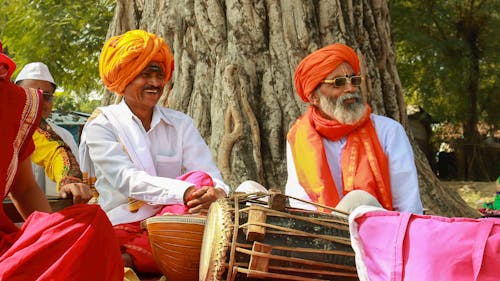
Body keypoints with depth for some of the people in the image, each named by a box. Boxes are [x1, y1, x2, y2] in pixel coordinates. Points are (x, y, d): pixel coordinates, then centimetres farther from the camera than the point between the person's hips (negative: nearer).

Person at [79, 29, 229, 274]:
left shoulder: (180, 124, 15)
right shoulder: (101, 125, 3)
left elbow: (210, 175, 1)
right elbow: (127, 180, -13)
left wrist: (217, 191, -25)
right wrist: (186, 192, -28)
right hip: (122, 227, -4)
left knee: (201, 179, -27)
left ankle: (128, 257, -27)